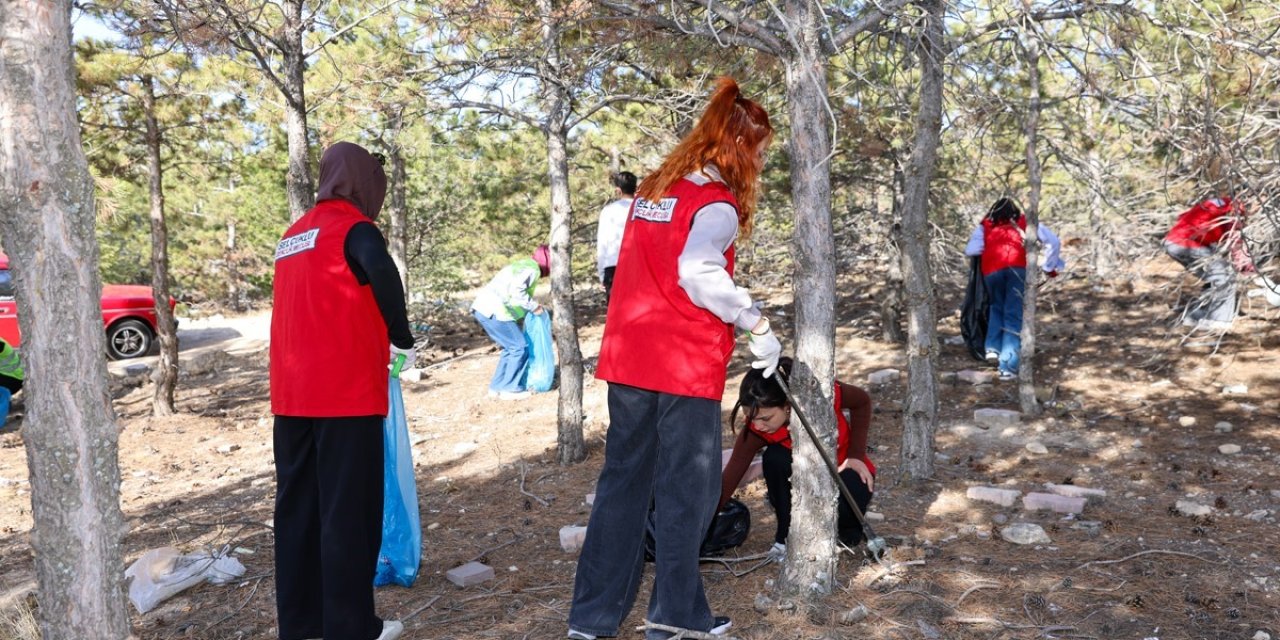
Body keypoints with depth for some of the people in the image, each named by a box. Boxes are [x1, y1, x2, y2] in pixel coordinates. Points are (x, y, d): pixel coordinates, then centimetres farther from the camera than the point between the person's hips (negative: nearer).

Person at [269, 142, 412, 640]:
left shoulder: (293, 235, 18)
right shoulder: (354, 229, -7)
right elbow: (383, 275, -30)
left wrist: (374, 346, 24)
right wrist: (402, 340, -17)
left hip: (292, 395, 8)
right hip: (344, 392, -7)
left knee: (298, 506, 13)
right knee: (349, 510, 0)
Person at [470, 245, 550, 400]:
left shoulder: (522, 265, 26)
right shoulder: (533, 268, -5)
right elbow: (516, 289, -21)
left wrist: (530, 308, 17)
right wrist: (533, 306, -11)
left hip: (484, 308, 10)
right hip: (494, 311, -10)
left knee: (510, 347, 18)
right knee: (519, 348, -2)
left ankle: (497, 387, 20)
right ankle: (510, 388, 4)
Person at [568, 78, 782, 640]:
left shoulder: (652, 188, 13)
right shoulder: (716, 203, -10)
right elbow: (698, 273, -25)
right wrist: (756, 323, -17)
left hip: (627, 358, 7)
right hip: (684, 364, -7)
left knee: (623, 480, 14)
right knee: (686, 490, 7)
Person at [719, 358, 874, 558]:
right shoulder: (755, 430, -27)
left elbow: (862, 401, -10)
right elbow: (729, 478, -28)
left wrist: (856, 455, -14)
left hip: (844, 471, -1)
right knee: (774, 458, -32)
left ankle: (848, 526, 3)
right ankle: (787, 537, -12)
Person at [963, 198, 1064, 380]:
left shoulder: (984, 226, 27)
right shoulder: (1026, 222, 28)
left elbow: (970, 251, 12)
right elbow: (1053, 241, 19)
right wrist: (1050, 268, 27)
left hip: (991, 269, 1)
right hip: (1018, 267, -1)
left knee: (997, 307, 28)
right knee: (1014, 316, 1)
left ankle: (992, 348, 14)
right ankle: (1008, 367, -6)